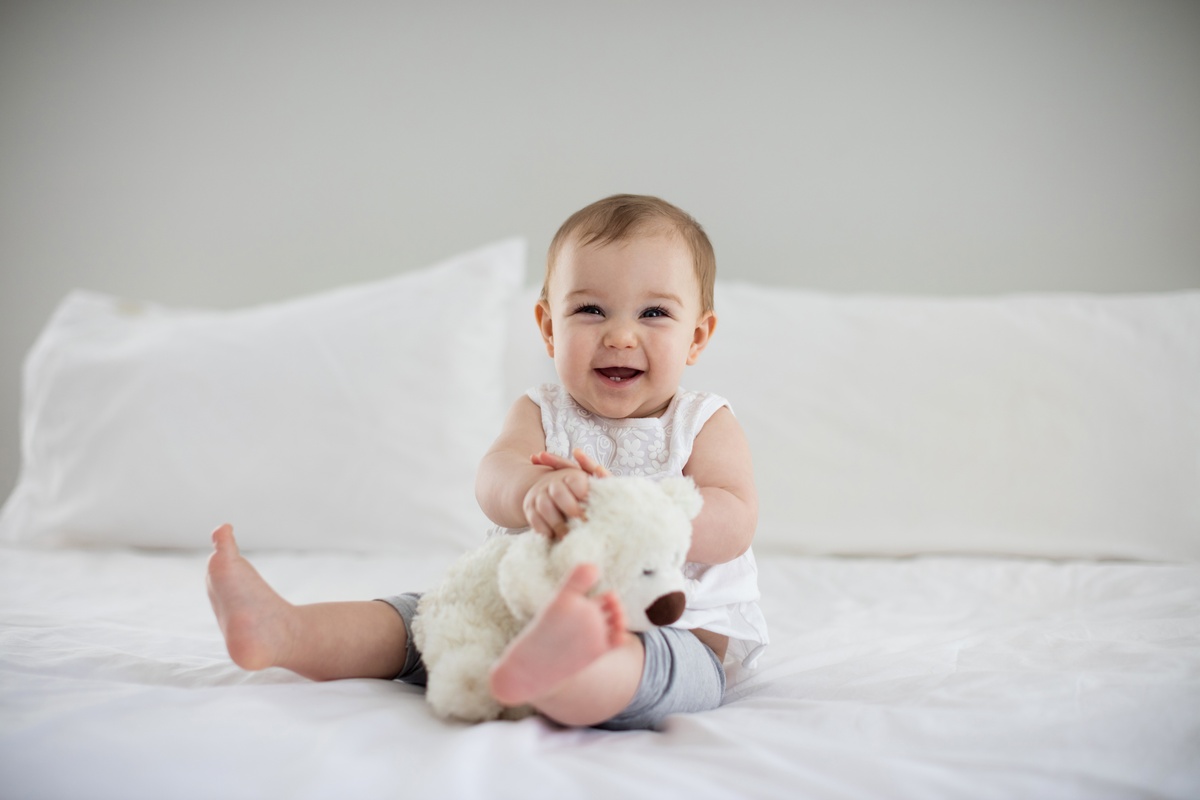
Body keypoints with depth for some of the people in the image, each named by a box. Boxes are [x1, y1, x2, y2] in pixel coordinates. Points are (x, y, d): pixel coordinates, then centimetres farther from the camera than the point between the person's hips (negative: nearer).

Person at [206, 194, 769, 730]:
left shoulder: (705, 425, 3)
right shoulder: (539, 414, 10)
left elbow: (732, 526, -14)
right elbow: (493, 478, -12)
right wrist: (535, 490, -39)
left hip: (671, 629, -5)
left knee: (644, 662, -40)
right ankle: (281, 631, -24)